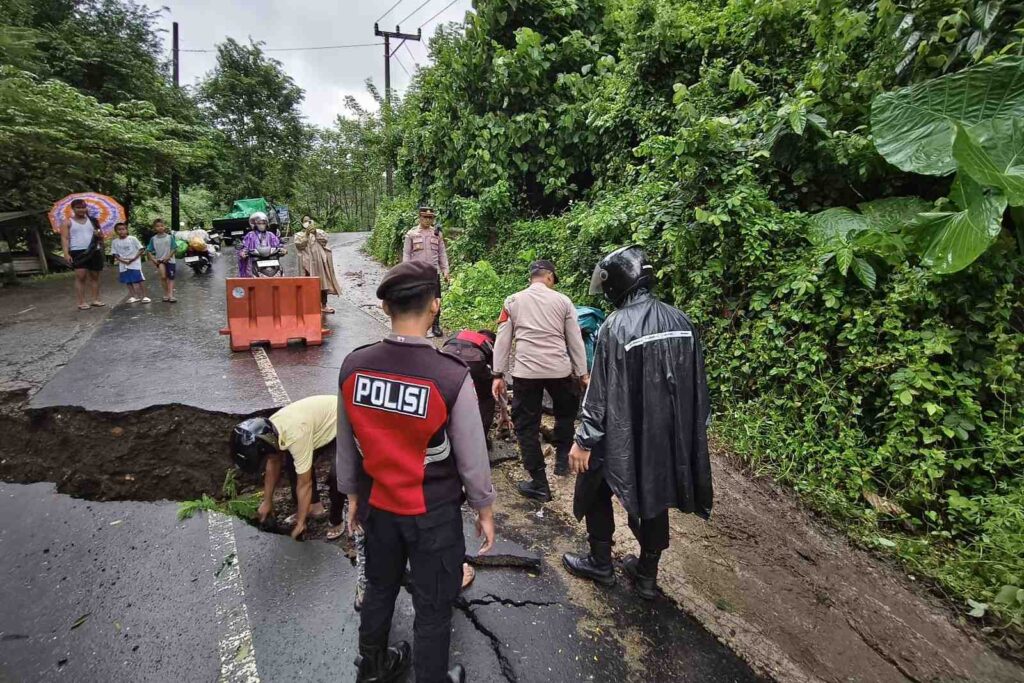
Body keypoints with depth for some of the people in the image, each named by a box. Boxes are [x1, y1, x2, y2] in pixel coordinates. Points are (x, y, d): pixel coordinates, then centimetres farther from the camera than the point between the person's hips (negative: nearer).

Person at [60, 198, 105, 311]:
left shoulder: (92, 220, 16)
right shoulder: (68, 222, 5)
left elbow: (101, 235, 19)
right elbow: (65, 238, -2)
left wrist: (100, 235, -7)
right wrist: (66, 253, -14)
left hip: (94, 251, 4)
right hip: (78, 252, -4)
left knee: (94, 276, 6)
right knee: (80, 276, -10)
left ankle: (96, 300, 12)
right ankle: (81, 302, -10)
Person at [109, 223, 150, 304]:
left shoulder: (133, 239, -4)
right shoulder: (114, 241, 5)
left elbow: (141, 249, -4)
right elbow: (114, 254, 6)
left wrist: (134, 258, -13)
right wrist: (122, 260, -11)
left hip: (135, 263, -4)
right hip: (123, 265, 4)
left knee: (139, 280, -5)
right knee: (128, 282, 7)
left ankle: (144, 296, 2)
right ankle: (133, 296, 16)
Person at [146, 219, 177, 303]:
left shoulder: (170, 237, 0)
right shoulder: (153, 239, 4)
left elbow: (174, 249, -2)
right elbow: (149, 251, 8)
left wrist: (168, 257, -13)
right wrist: (153, 259, -6)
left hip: (170, 260, 0)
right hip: (159, 260, 0)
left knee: (170, 278, 1)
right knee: (163, 277, -15)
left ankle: (171, 295, 2)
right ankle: (166, 293, -2)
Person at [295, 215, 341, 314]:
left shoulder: (319, 231, 17)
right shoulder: (299, 235, 13)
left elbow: (324, 240, -1)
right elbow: (299, 244, -7)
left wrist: (315, 233, -11)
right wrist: (306, 234, -12)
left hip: (320, 261, 2)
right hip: (308, 262, -2)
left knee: (323, 283, 3)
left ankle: (323, 305, 11)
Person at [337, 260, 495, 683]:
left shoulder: (353, 367, -12)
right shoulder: (451, 376, -26)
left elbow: (346, 444, 1)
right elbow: (472, 456, -15)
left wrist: (352, 494, 17)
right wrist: (484, 509, 1)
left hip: (378, 504, 5)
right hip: (434, 511, -5)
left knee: (379, 587, 28)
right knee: (433, 607, 18)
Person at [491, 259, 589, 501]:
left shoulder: (513, 301, 6)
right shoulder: (563, 301, 5)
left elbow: (502, 341, 3)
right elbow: (575, 341, 5)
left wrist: (498, 375, 7)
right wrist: (583, 374, 12)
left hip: (525, 372, 0)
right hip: (559, 370, 1)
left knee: (527, 426, 9)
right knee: (566, 411, 29)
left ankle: (539, 485, 14)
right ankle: (562, 459, 31)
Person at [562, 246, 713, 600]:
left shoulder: (616, 327, -20)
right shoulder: (680, 321, 0)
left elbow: (602, 393, -18)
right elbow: (697, 383, 7)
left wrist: (584, 441, -10)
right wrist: (694, 428, 18)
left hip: (625, 435, -6)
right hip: (671, 434, 6)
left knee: (596, 490, 17)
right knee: (656, 496, 20)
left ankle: (600, 563, 30)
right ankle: (647, 574, 34)